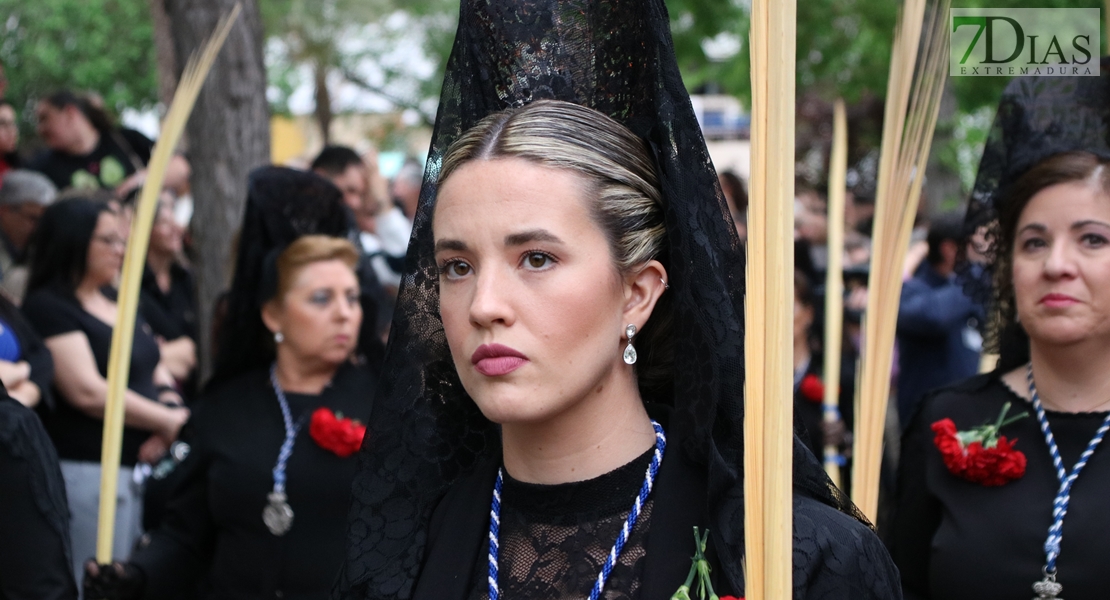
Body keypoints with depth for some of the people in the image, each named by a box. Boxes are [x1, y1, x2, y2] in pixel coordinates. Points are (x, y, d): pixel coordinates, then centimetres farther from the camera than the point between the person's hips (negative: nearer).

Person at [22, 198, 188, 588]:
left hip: (145, 464, 8)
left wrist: (170, 405, -6)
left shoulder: (119, 302, 16)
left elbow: (155, 370, 18)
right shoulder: (48, 307, -9)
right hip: (88, 471, -8)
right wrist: (169, 420, -11)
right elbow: (87, 391, -17)